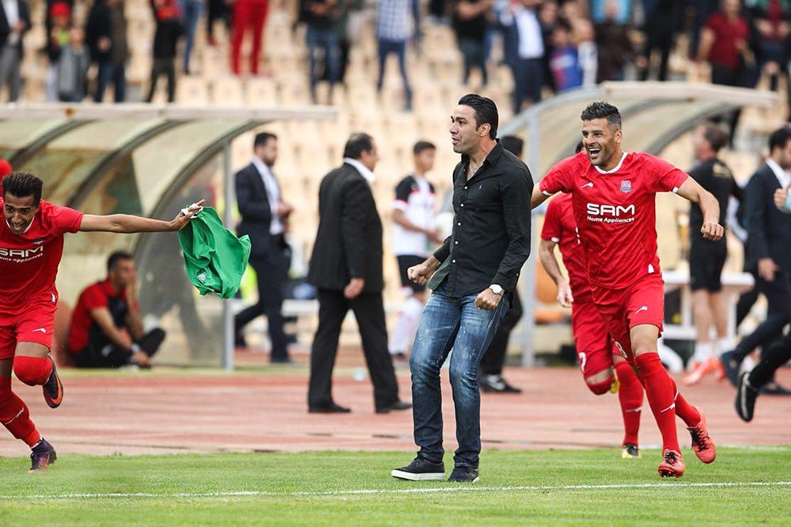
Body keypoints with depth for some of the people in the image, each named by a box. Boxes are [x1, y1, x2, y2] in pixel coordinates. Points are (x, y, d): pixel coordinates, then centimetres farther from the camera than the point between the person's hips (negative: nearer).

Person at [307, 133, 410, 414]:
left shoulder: (330, 179, 11)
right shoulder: (356, 184, -16)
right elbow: (353, 230, -22)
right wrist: (358, 275, -23)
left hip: (326, 271, 8)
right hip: (353, 272, -8)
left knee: (326, 333, 5)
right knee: (374, 335, 3)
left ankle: (319, 398, 2)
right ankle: (386, 397, 9)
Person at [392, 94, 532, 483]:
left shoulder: (512, 174, -9)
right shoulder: (461, 171, 16)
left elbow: (519, 243, -12)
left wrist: (497, 288, -22)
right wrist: (431, 264, 34)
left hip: (484, 292, -8)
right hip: (448, 287, 8)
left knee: (461, 371, -14)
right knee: (422, 364, -3)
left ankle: (467, 463, -1)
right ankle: (430, 458, 3)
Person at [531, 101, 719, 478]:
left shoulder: (645, 168, -8)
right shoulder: (573, 170, -2)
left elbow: (703, 196, -10)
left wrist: (710, 218, -32)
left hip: (643, 280, -4)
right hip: (602, 288, 4)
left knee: (645, 354, -25)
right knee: (642, 368, 7)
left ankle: (671, 449, -18)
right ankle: (692, 419, 33)